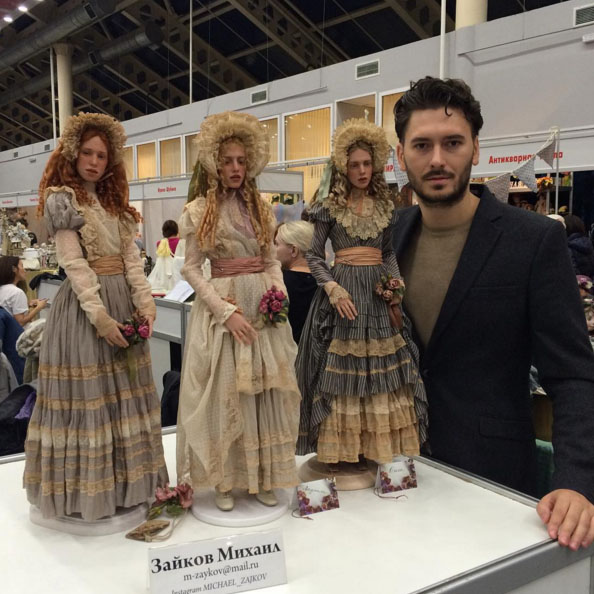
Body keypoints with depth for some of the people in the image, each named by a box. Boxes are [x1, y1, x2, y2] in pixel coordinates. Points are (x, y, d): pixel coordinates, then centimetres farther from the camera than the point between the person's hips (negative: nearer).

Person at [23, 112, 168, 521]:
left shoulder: (113, 200, 17)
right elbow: (73, 263, -13)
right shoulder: (61, 198, -3)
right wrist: (99, 316, -21)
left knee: (122, 394, 10)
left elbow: (131, 257, 9)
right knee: (87, 396, -2)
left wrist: (146, 303, -5)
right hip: (84, 305, -6)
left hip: (123, 302, 7)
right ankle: (85, 491, 11)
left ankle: (124, 482, 21)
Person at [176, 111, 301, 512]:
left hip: (263, 306, 4)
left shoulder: (260, 207, 12)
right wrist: (227, 311, -14)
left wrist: (279, 287, -6)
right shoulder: (200, 210, -1)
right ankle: (225, 480, 17)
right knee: (225, 392, 2)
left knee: (266, 391, 6)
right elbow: (192, 270, -4)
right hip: (222, 305, -4)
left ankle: (263, 477, 20)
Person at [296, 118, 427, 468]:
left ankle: (374, 446, 16)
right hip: (343, 290, -3)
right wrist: (333, 288, -14)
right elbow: (314, 256, 1)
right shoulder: (329, 206, 1)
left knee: (381, 370, 4)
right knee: (340, 368, -2)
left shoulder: (385, 205, 11)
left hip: (378, 293, 4)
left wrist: (396, 284, 0)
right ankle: (338, 449, 10)